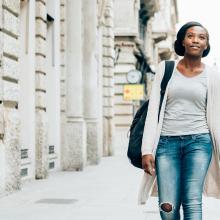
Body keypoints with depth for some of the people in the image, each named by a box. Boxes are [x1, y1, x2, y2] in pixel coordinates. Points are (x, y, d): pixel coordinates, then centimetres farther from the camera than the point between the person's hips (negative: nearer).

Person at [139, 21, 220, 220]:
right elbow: (153, 110, 4)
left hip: (198, 142, 0)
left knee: (192, 201, -13)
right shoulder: (165, 68, 8)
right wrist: (147, 150, -3)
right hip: (167, 142, 1)